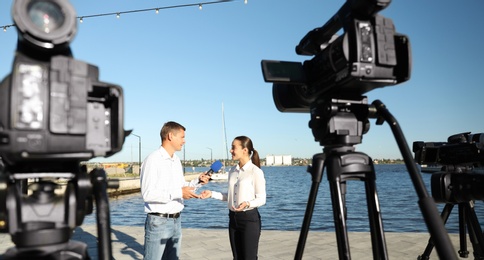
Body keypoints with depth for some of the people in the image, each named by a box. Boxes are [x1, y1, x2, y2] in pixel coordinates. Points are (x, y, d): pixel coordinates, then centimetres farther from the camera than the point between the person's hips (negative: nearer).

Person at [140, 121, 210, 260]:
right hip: (158, 221, -8)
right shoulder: (153, 160, -14)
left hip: (176, 221, 8)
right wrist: (178, 193, -24)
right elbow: (147, 194, -21)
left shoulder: (177, 160, 12)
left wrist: (197, 181, 2)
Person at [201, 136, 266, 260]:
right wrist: (212, 194, 5)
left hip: (249, 219, -7)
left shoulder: (256, 172, -14)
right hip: (233, 218, 7)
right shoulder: (232, 171, 7)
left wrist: (247, 204, -29)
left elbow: (261, 199, -12)